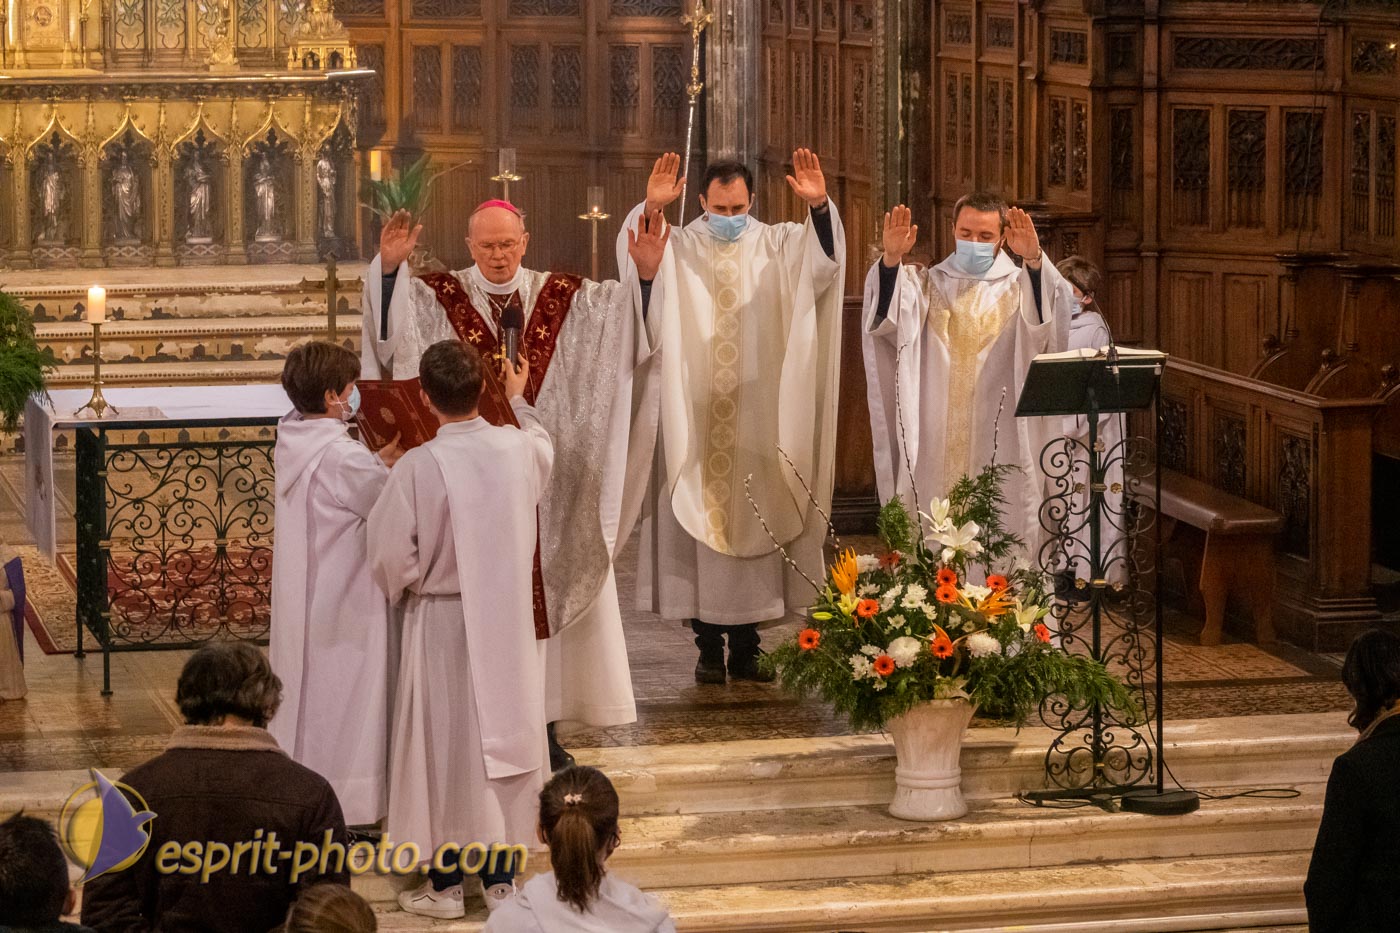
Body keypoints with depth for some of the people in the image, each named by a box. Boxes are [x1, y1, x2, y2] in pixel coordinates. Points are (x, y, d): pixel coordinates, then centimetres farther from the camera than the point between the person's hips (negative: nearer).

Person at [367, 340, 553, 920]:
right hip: (509, 618, 3)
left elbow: (392, 560, -17)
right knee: (504, 737, 13)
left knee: (445, 743, 8)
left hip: (442, 624, -3)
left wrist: (407, 587, 6)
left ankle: (446, 884, 15)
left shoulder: (417, 468, -21)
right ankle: (502, 877, 19)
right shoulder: (520, 448, -8)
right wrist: (520, 400, 37)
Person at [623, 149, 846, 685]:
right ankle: (709, 648, 8)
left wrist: (819, 208, -28)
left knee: (754, 521, 3)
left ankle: (747, 648, 12)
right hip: (694, 416, -1)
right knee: (698, 524, 0)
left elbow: (823, 261, -11)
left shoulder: (777, 246, 5)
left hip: (758, 417, 1)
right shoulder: (679, 248, 4)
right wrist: (650, 210, -31)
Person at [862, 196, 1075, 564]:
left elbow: (1051, 318, -15)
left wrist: (1035, 262, -33)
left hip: (999, 447, -1)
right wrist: (890, 261, -25)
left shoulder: (1018, 286, 7)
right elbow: (888, 318, -8)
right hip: (935, 449, 1)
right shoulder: (928, 285, 12)